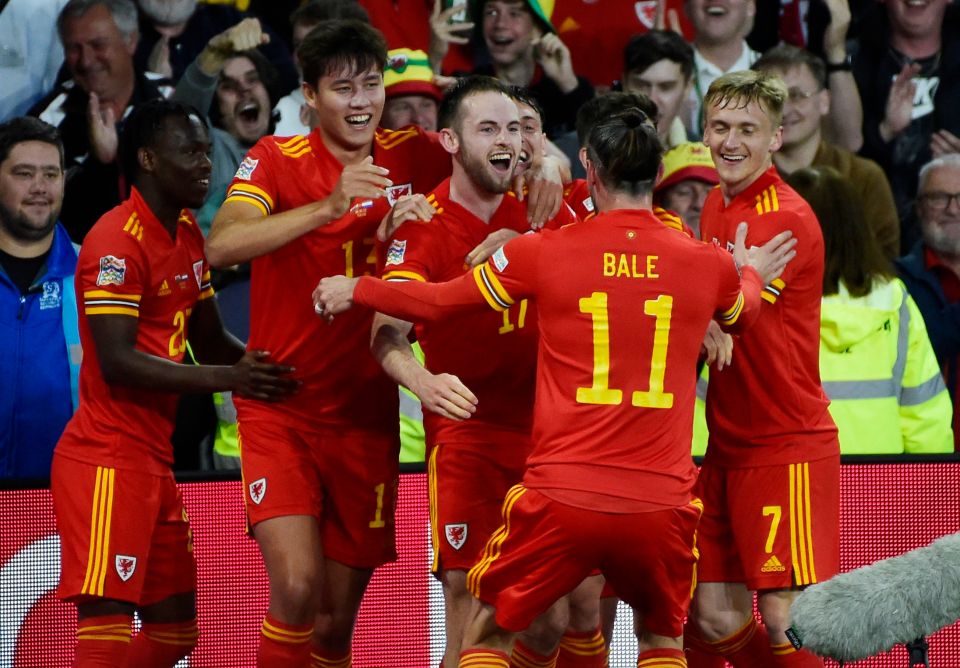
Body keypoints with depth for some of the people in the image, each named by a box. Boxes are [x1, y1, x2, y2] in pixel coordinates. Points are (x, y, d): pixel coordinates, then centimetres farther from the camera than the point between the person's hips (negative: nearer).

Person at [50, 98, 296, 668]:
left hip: (154, 460, 10)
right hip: (107, 463, -10)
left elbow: (208, 340, 23)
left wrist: (262, 366, 4)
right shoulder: (117, 241, -15)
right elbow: (118, 363, -22)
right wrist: (229, 379, -25)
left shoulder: (187, 234, 15)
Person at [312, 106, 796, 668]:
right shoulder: (708, 264, 4)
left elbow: (436, 302, 10)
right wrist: (752, 273, 54)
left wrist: (355, 289, 29)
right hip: (661, 505, 2)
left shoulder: (545, 251, -1)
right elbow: (742, 310, 30)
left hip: (562, 499, -2)